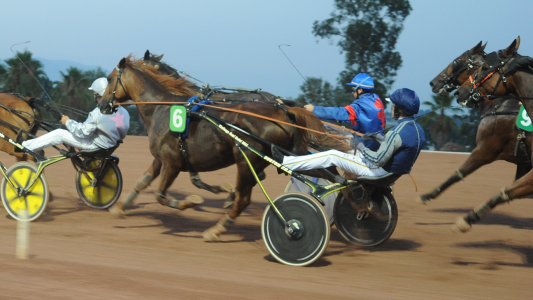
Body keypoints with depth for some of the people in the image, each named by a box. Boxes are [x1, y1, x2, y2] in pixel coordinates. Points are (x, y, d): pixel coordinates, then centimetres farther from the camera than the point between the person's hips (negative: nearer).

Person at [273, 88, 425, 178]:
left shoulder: (397, 133, -28)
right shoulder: (417, 129, 2)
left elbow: (378, 160, -28)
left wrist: (360, 146, -15)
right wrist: (378, 138, 11)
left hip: (379, 172, -9)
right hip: (393, 171, 9)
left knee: (332, 156, -5)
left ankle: (286, 162, -2)